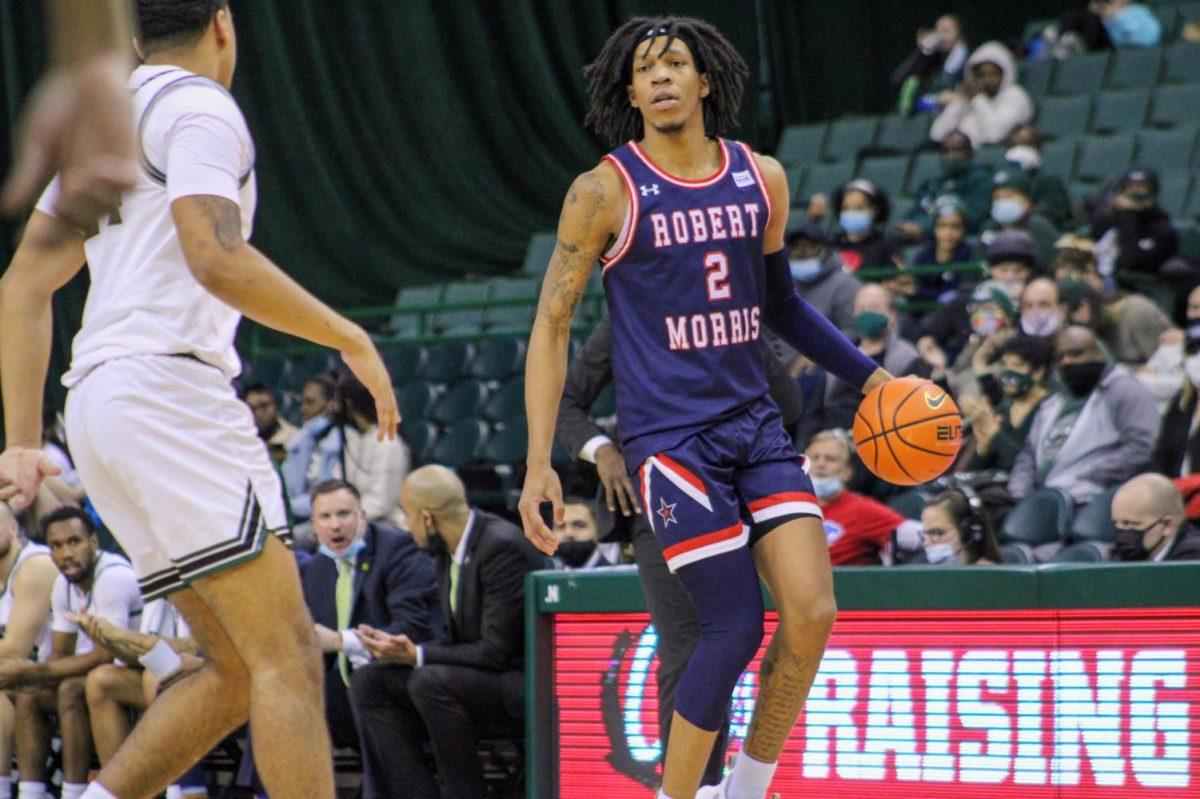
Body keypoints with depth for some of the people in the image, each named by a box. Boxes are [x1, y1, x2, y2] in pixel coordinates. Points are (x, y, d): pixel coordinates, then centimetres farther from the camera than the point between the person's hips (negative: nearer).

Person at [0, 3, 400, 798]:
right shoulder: (199, 107, -3)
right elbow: (216, 259, -18)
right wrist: (351, 339, -10)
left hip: (99, 400, 9)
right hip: (171, 385, -9)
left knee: (238, 670, 9)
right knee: (287, 655, -13)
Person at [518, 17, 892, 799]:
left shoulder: (762, 180, 8)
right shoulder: (606, 192, -5)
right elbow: (553, 324, -2)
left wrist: (868, 374, 17)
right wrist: (539, 464, -9)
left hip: (756, 425, 5)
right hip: (669, 435, -5)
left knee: (812, 611, -9)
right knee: (737, 627, -11)